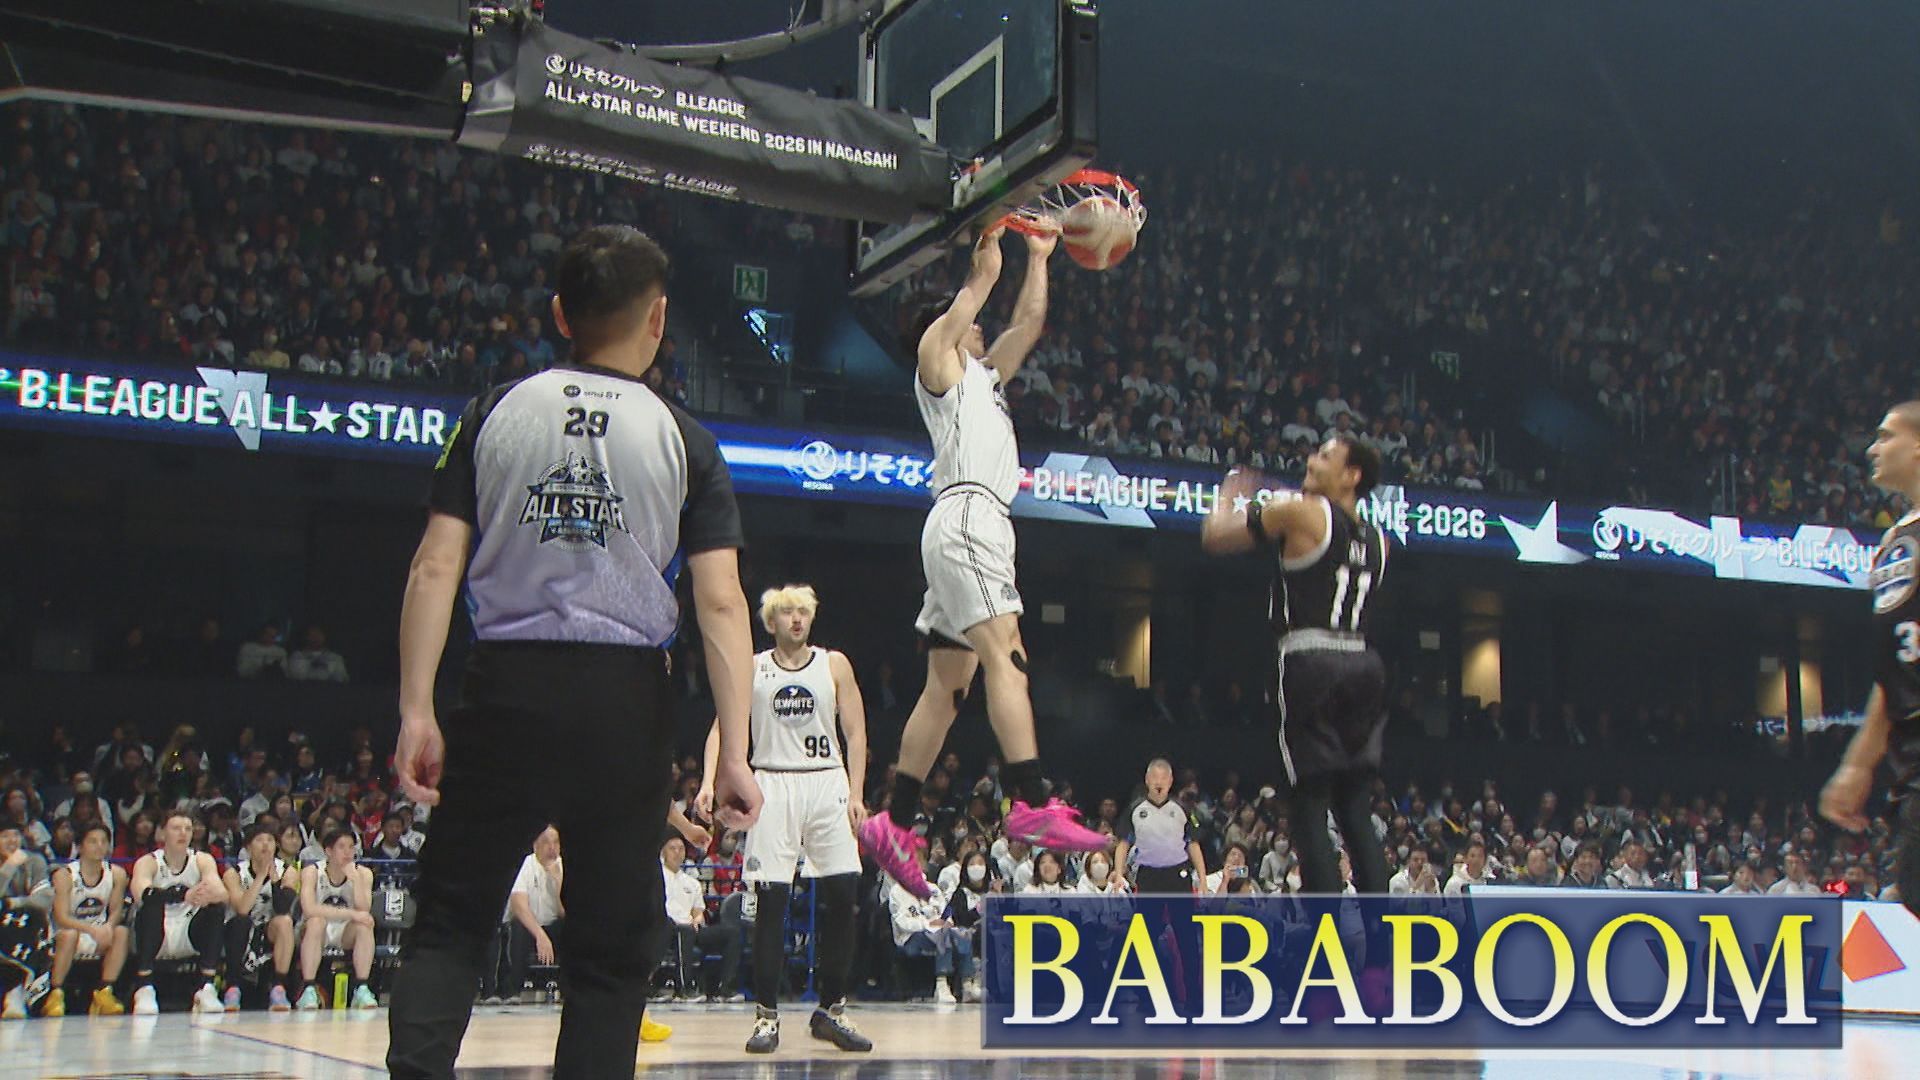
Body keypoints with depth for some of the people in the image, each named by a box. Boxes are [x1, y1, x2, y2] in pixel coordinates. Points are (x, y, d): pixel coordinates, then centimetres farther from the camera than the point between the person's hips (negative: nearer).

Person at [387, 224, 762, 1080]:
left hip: (507, 688, 1)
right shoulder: (681, 437, 3)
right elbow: (721, 602, -4)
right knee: (610, 946, 9)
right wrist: (733, 754, -5)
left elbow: (435, 570, 0)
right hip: (625, 697, -1)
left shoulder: (497, 413, 6)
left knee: (449, 922, 10)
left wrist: (415, 712, 2)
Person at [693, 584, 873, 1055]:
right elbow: (723, 728, 3)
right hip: (772, 786, -1)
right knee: (771, 903, -4)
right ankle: (767, 1015, 3)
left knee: (843, 896, -6)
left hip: (828, 785, 1)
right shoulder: (751, 669, 7)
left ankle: (831, 1011, 6)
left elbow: (855, 734, 7)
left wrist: (856, 794, -2)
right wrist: (710, 781, -12)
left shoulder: (834, 664, 8)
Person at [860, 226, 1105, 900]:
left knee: (947, 685, 6)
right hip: (967, 513, -10)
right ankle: (1032, 805, -33)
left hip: (979, 525, 10)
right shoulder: (937, 353, 9)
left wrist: (1039, 257, 39)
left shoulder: (984, 374, 31)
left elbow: (1028, 323, 35)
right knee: (1005, 651, -22)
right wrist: (994, 231, 20)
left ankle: (894, 824, 6)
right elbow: (983, 276, 7)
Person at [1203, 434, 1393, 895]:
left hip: (1312, 663, -6)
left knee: (1311, 809, -4)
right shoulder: (1377, 540, 17)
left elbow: (1214, 537, 5)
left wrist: (1226, 500, 26)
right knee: (1357, 810, 10)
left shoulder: (1300, 512, -2)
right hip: (1364, 665, 6)